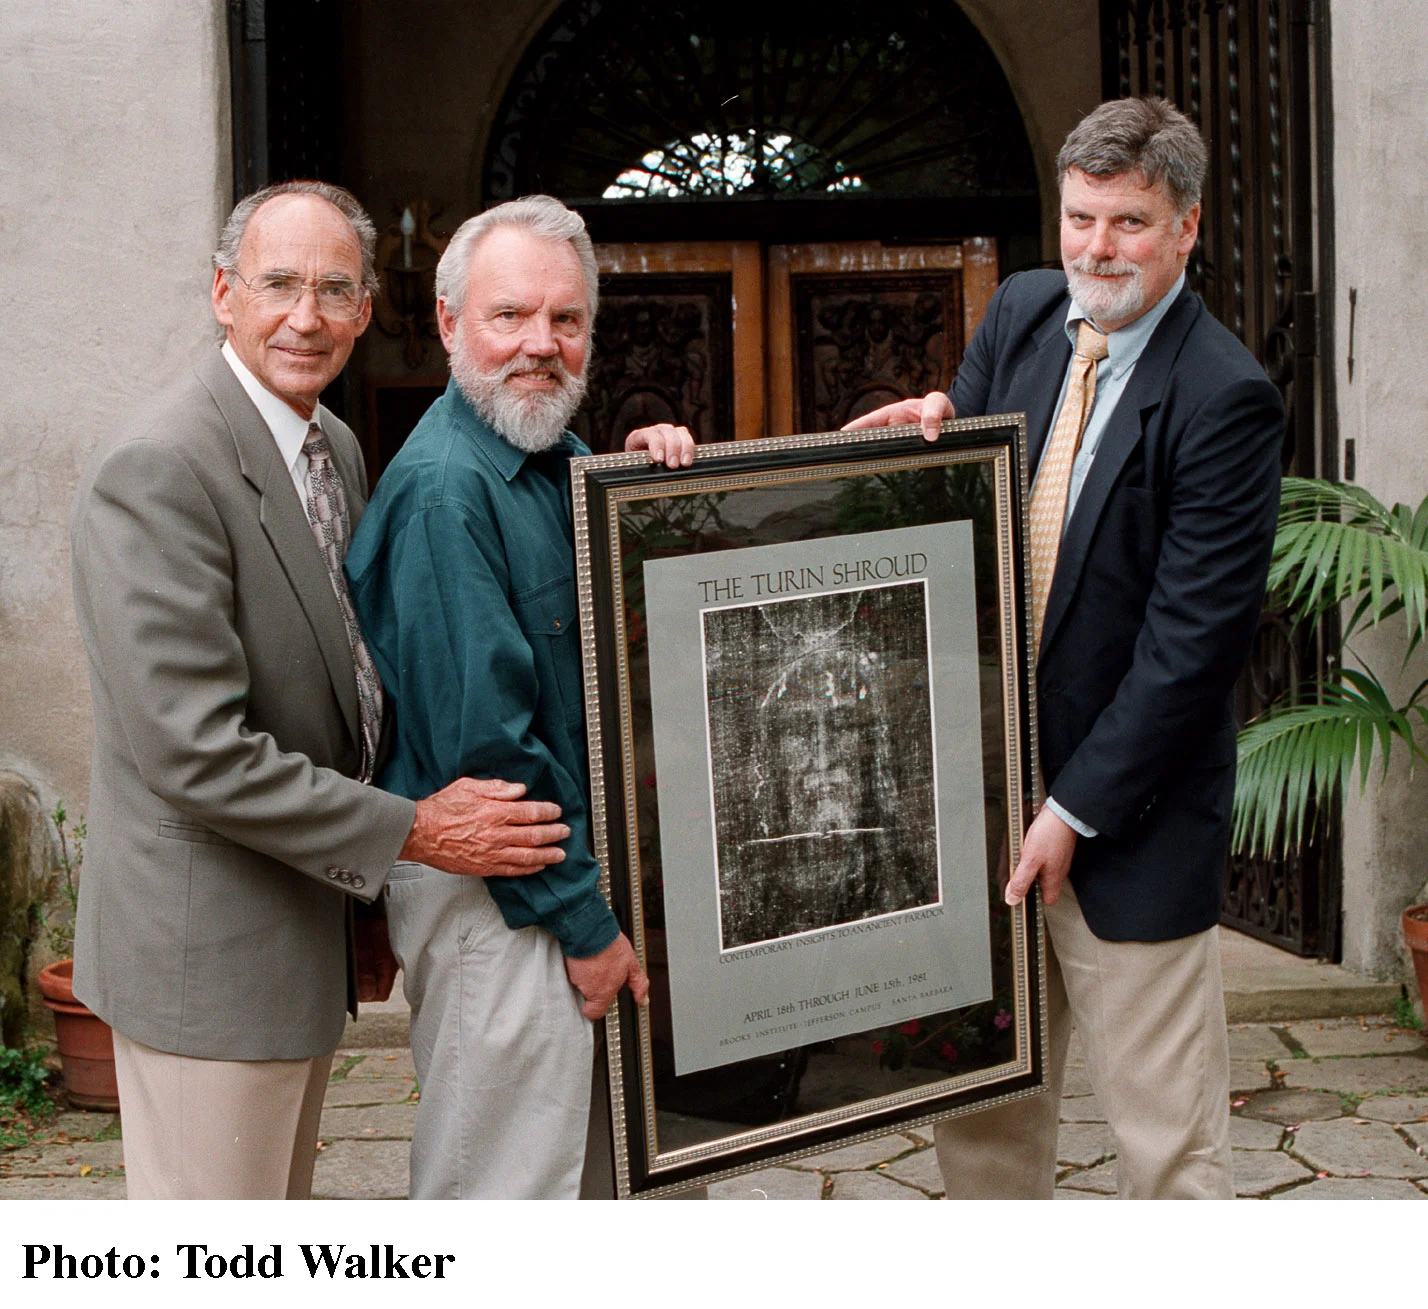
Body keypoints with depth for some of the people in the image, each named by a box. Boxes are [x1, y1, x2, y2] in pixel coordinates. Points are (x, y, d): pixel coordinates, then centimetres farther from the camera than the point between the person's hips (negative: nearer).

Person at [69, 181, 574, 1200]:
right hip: (206, 954, -9)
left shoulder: (336, 448, 9)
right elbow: (190, 749, -26)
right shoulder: (156, 468, -21)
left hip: (308, 924, 9)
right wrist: (411, 831, -21)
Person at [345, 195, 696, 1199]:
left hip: (570, 867, 9)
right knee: (505, 1189, 2)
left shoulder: (558, 460, 9)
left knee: (591, 1175, 20)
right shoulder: (444, 486, -19)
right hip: (494, 899, -9)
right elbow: (481, 737, -22)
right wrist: (584, 921, -17)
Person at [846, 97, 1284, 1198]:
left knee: (1167, 1130, 4)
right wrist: (933, 429, -8)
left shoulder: (1224, 398, -15)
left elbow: (1194, 638, -17)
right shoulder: (1020, 314, 6)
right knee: (980, 1101, 16)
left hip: (1130, 813, -6)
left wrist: (1074, 807, -16)